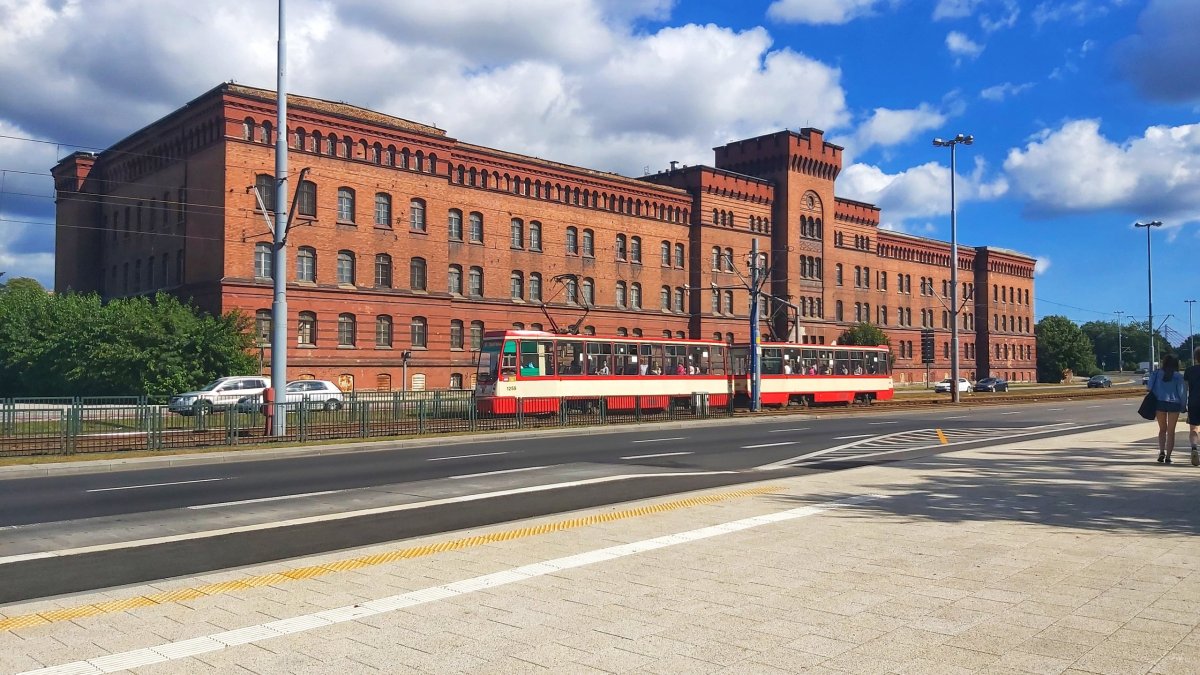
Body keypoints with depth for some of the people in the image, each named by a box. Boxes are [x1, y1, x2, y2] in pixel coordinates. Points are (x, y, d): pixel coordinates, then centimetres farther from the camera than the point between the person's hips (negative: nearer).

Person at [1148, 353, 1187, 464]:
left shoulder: (1157, 373, -2)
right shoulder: (1178, 376, -3)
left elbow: (1149, 386, 1)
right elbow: (1182, 392, -5)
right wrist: (1183, 407, 4)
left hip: (1160, 403, 1)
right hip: (1174, 404, -1)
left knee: (1162, 429, 16)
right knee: (1171, 431, 8)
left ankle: (1162, 451, -3)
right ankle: (1168, 456, 4)